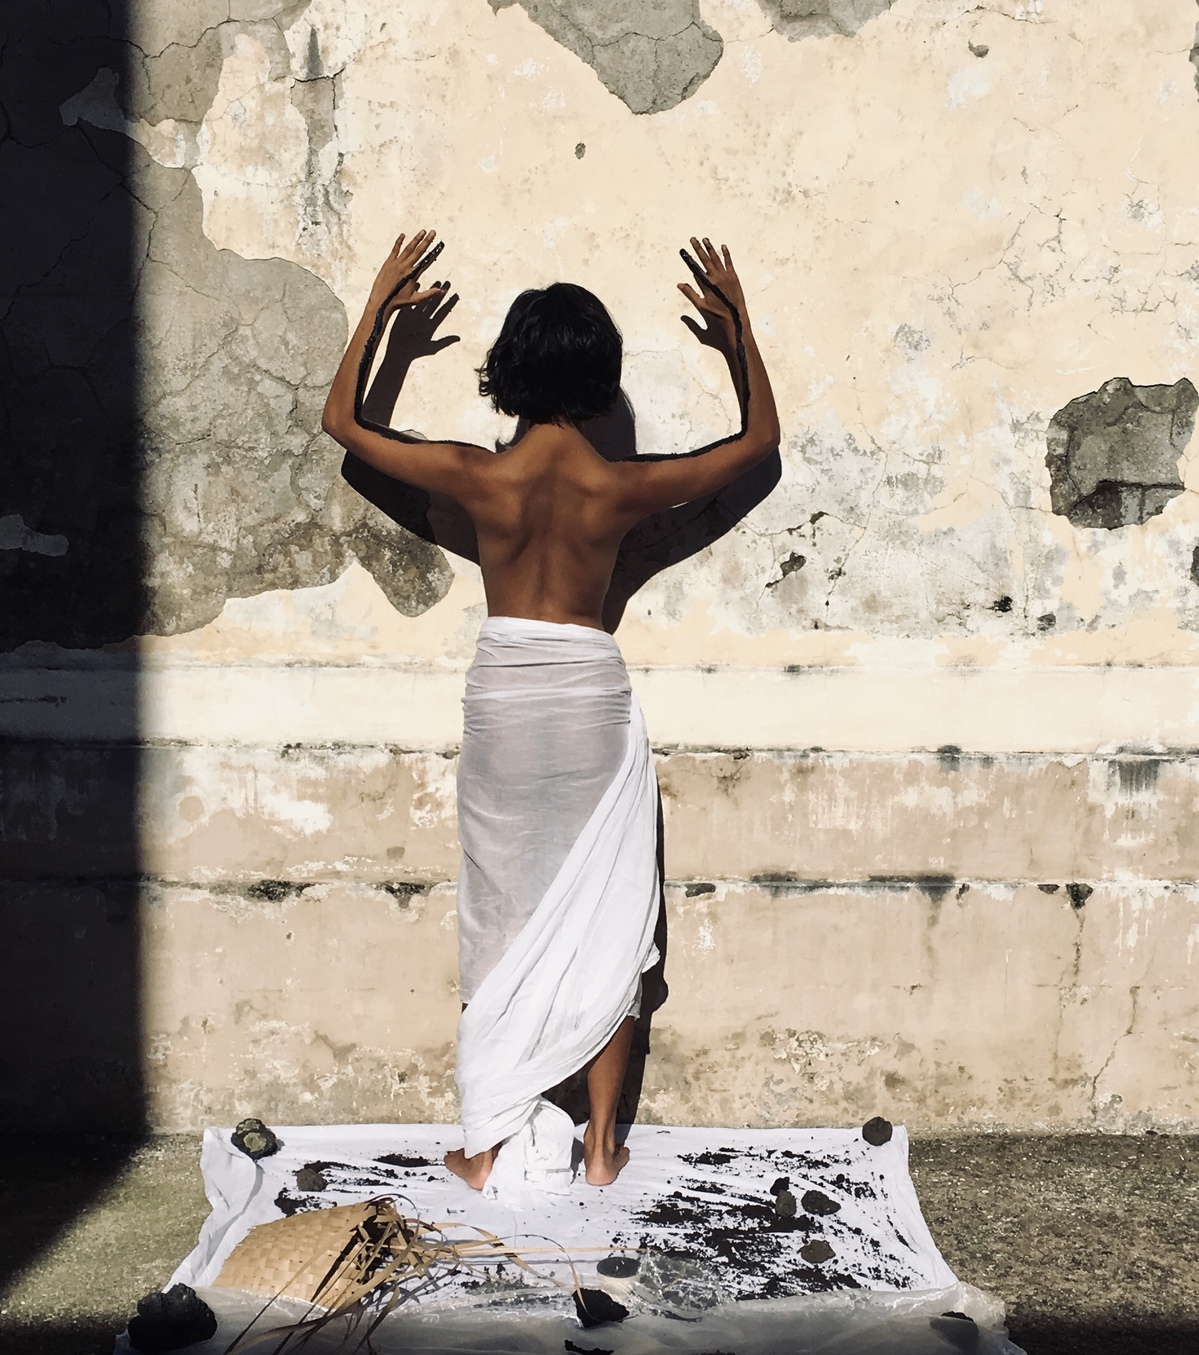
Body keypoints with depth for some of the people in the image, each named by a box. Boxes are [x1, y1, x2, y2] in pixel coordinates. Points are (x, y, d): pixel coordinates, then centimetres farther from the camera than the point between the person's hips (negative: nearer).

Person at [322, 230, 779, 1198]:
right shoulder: (625, 488, -11)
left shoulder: (478, 478, -11)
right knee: (603, 929, 12)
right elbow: (760, 437, 4)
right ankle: (600, 1144, 20)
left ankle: (492, 1146, 20)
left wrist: (380, 305, 8)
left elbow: (342, 421, 3)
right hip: (594, 699, 0)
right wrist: (738, 327, 11)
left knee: (504, 930, 12)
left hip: (503, 700, 1)